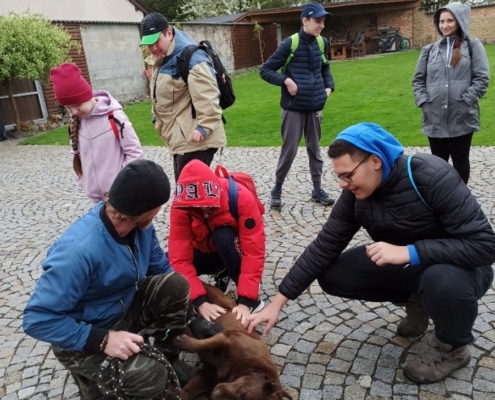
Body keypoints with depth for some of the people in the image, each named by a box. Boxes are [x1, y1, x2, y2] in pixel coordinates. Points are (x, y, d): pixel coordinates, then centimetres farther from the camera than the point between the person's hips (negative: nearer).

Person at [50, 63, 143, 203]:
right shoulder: (75, 123, 2)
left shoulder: (114, 118, -17)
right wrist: (84, 182, 8)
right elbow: (77, 155, 14)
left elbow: (134, 152, -13)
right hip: (96, 194, 6)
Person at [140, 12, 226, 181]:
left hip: (195, 138, -10)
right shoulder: (161, 60, 12)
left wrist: (204, 127, -29)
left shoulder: (191, 58, -19)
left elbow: (207, 97, -26)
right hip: (180, 137, 10)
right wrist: (157, 117, 20)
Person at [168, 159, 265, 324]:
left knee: (223, 236, -36)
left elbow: (254, 251, -33)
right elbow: (179, 258, -28)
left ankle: (252, 299, -18)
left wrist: (245, 301, -38)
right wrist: (200, 301, -38)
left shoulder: (241, 198, -31)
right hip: (206, 252, 3)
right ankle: (222, 273, 2)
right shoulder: (181, 207, -25)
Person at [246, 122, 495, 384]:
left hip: (460, 267, -5)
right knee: (332, 275, -10)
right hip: (404, 264, 5)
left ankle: (453, 346, -4)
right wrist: (277, 302, -15)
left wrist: (409, 252, -38)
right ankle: (415, 300, 11)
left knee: (443, 281, -40)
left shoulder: (432, 177, -29)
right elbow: (324, 246, -12)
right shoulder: (355, 193, -13)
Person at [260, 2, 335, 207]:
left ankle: (317, 190, 23)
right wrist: (286, 80, -18)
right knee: (290, 150, -1)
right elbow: (265, 70, -6)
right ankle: (277, 189, 17)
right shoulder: (290, 44, -11)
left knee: (314, 149, 12)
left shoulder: (322, 43, 4)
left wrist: (328, 86, 6)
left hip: (315, 106, 5)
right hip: (294, 108, -5)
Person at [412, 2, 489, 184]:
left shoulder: (473, 46, 4)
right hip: (434, 117, 2)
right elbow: (418, 79, 12)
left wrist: (465, 101, -12)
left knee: (460, 160, 10)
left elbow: (482, 78, -2)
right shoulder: (429, 50, 11)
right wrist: (423, 101, -3)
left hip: (462, 117, -2)